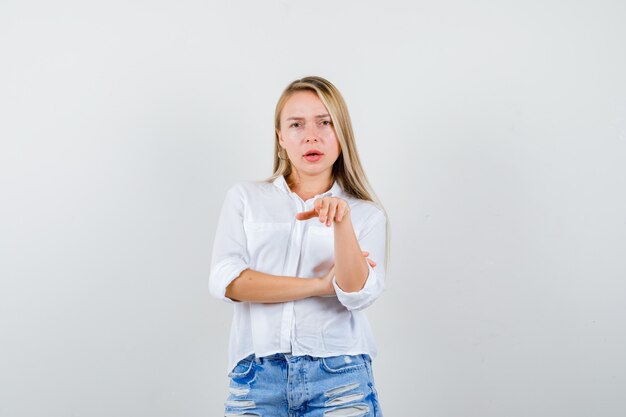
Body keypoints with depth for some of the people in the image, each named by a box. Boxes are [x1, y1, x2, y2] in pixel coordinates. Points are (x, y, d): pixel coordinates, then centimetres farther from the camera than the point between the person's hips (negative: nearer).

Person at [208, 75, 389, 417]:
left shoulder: (367, 214, 7)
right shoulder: (245, 197, 8)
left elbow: (358, 295, -8)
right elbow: (225, 281, -4)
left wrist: (342, 221, -23)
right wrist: (322, 285, -6)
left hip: (339, 377, 0)